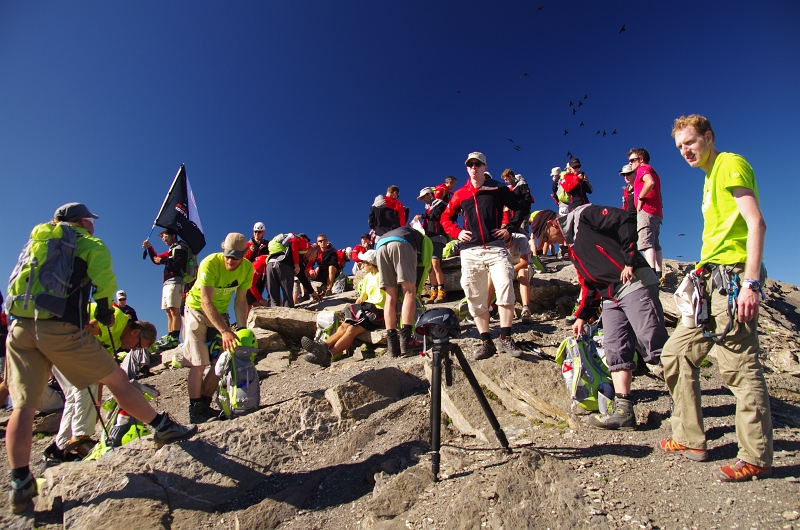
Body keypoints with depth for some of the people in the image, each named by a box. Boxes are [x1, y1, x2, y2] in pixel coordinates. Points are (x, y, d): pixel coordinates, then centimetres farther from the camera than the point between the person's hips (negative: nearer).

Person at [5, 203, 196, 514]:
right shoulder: (90, 245, 7)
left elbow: (18, 284, 24)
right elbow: (103, 284, -7)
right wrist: (104, 316, 9)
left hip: (19, 326, 6)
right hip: (61, 328, -5)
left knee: (24, 406, 7)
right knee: (116, 380, 3)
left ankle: (20, 484, 9)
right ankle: (163, 428, 9)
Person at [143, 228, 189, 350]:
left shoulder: (180, 248, -2)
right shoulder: (171, 251, 27)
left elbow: (178, 264, -17)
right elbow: (156, 260, 27)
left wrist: (163, 261, -8)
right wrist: (149, 248, 15)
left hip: (175, 282, -10)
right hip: (168, 283, 10)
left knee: (174, 310, -18)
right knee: (169, 312, 7)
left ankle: (174, 338, -24)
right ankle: (169, 337, 9)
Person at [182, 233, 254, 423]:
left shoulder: (247, 268, -16)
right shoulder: (210, 264, -31)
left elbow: (240, 301, -10)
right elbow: (206, 302, -35)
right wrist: (224, 331, -44)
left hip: (220, 312, 4)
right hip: (197, 309, -4)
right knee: (199, 363, -10)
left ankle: (205, 405, 10)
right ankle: (195, 410, 1)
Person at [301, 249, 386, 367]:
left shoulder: (380, 276, -5)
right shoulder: (367, 277, 20)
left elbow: (381, 300, -12)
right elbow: (362, 297, 20)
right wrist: (354, 309, 6)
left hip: (377, 312, -8)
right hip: (367, 310, 8)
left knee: (352, 329, -26)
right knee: (344, 326, -16)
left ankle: (327, 355, -38)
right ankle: (323, 346, -33)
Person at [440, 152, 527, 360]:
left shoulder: (497, 188, 7)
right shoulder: (460, 194, 13)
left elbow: (520, 209, 12)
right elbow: (446, 218, 20)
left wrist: (509, 229, 0)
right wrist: (457, 233, 3)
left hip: (495, 248, -2)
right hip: (470, 252, 3)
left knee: (506, 288, -19)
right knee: (475, 298, 2)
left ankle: (505, 339, -6)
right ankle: (487, 342, 11)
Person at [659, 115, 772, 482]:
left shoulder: (730, 164, -3)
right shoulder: (711, 177, 23)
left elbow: (756, 223, -14)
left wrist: (750, 283, -22)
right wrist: (703, 276, 17)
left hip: (732, 278, -9)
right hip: (711, 283, 10)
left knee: (740, 368, -5)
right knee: (676, 354, 9)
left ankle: (756, 458, 8)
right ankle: (690, 440, 17)